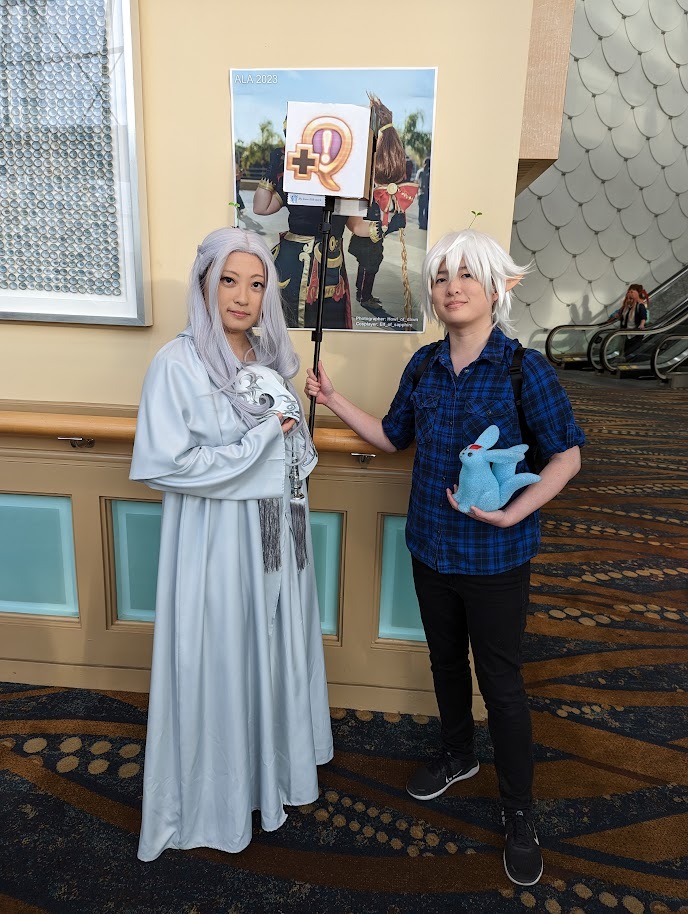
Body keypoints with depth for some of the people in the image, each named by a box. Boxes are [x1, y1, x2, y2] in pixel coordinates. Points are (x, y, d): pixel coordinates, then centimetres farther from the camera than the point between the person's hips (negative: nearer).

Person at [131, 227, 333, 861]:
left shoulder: (270, 359, 5)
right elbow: (168, 465, -21)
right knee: (218, 664, 8)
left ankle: (273, 767, 44)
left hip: (276, 534, 6)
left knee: (276, 651, 19)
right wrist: (261, 440, -18)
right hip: (215, 538, -6)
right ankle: (214, 794, 34)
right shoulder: (179, 362, -14)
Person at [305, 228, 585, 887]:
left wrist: (512, 513, -22)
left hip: (495, 559, -5)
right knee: (445, 661, 23)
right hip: (431, 548, 5)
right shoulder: (424, 366, 0)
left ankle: (519, 813, 33)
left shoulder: (524, 369, -15)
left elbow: (567, 456, -10)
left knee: (500, 683, 9)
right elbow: (393, 437, 11)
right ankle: (457, 756, 51)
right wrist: (333, 401, 3)